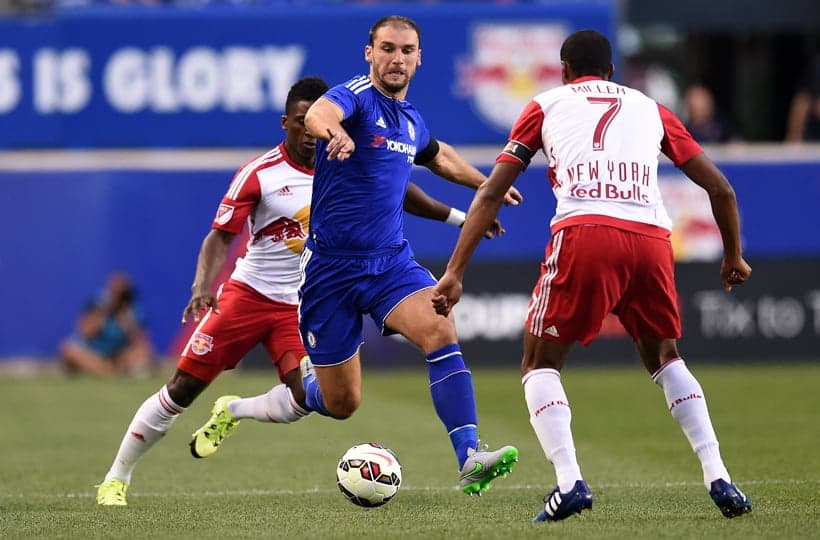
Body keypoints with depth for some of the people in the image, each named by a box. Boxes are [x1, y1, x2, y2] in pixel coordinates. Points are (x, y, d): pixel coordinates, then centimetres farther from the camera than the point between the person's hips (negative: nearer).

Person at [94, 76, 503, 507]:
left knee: (305, 399, -19)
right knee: (181, 390, -4)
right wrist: (202, 288, -29)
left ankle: (231, 413, 13)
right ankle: (116, 479, 10)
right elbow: (220, 236, -13)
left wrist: (459, 218, 13)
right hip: (247, 294, -3)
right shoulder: (259, 174, -12)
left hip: (301, 307, 3)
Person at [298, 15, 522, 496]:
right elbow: (317, 113, -38)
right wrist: (334, 131, -61)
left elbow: (438, 155, 36)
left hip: (391, 262, 5)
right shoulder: (355, 97, -12)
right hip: (331, 266, -5)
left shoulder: (411, 121, 10)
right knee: (341, 404, 2)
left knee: (441, 331, -26)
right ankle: (304, 382, 41)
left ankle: (470, 458, -33)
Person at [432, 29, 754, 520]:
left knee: (541, 364, 14)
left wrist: (455, 272, 13)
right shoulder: (650, 109, 28)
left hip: (584, 233, -3)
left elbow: (491, 194, 15)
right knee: (665, 357, 26)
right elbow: (721, 189, 25)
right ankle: (719, 479, 12)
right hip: (651, 239, 3)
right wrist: (734, 255, 40)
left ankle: (569, 481, -8)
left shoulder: (547, 106, 23)